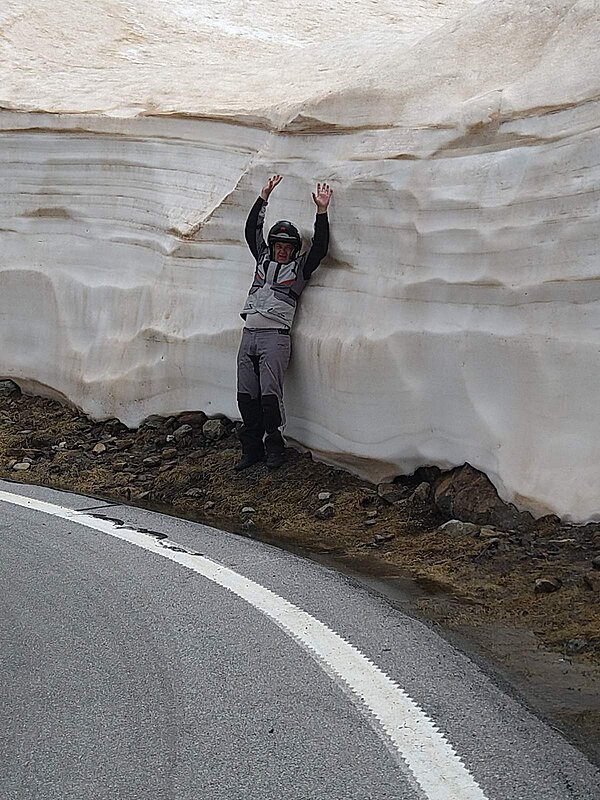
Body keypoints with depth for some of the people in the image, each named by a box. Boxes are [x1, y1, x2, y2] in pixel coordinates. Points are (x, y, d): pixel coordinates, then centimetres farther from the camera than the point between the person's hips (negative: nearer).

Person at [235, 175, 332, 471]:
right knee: (246, 396, 1)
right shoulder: (263, 259, 20)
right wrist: (264, 197, 13)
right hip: (249, 333, 5)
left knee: (270, 395, -14)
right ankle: (252, 449, 8)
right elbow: (251, 230, 19)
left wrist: (322, 210, -10)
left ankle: (274, 448, -4)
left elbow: (320, 246, -4)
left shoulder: (300, 267, 8)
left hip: (275, 337, -5)